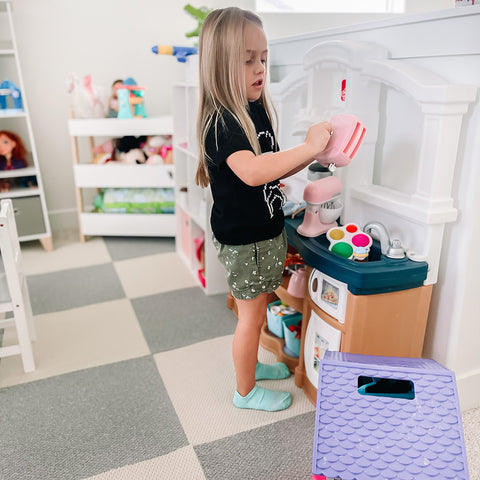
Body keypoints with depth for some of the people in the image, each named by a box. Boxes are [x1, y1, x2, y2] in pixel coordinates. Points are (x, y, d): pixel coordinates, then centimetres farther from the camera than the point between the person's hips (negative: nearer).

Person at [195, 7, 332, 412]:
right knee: (252, 316, 8)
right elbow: (252, 171, -40)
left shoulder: (256, 110, 6)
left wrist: (314, 153, 0)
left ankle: (250, 363, 48)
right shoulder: (221, 121, -22)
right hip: (243, 240, -9)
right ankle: (246, 391, 30)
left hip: (266, 231, 9)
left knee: (258, 309, 24)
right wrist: (308, 147, -34)